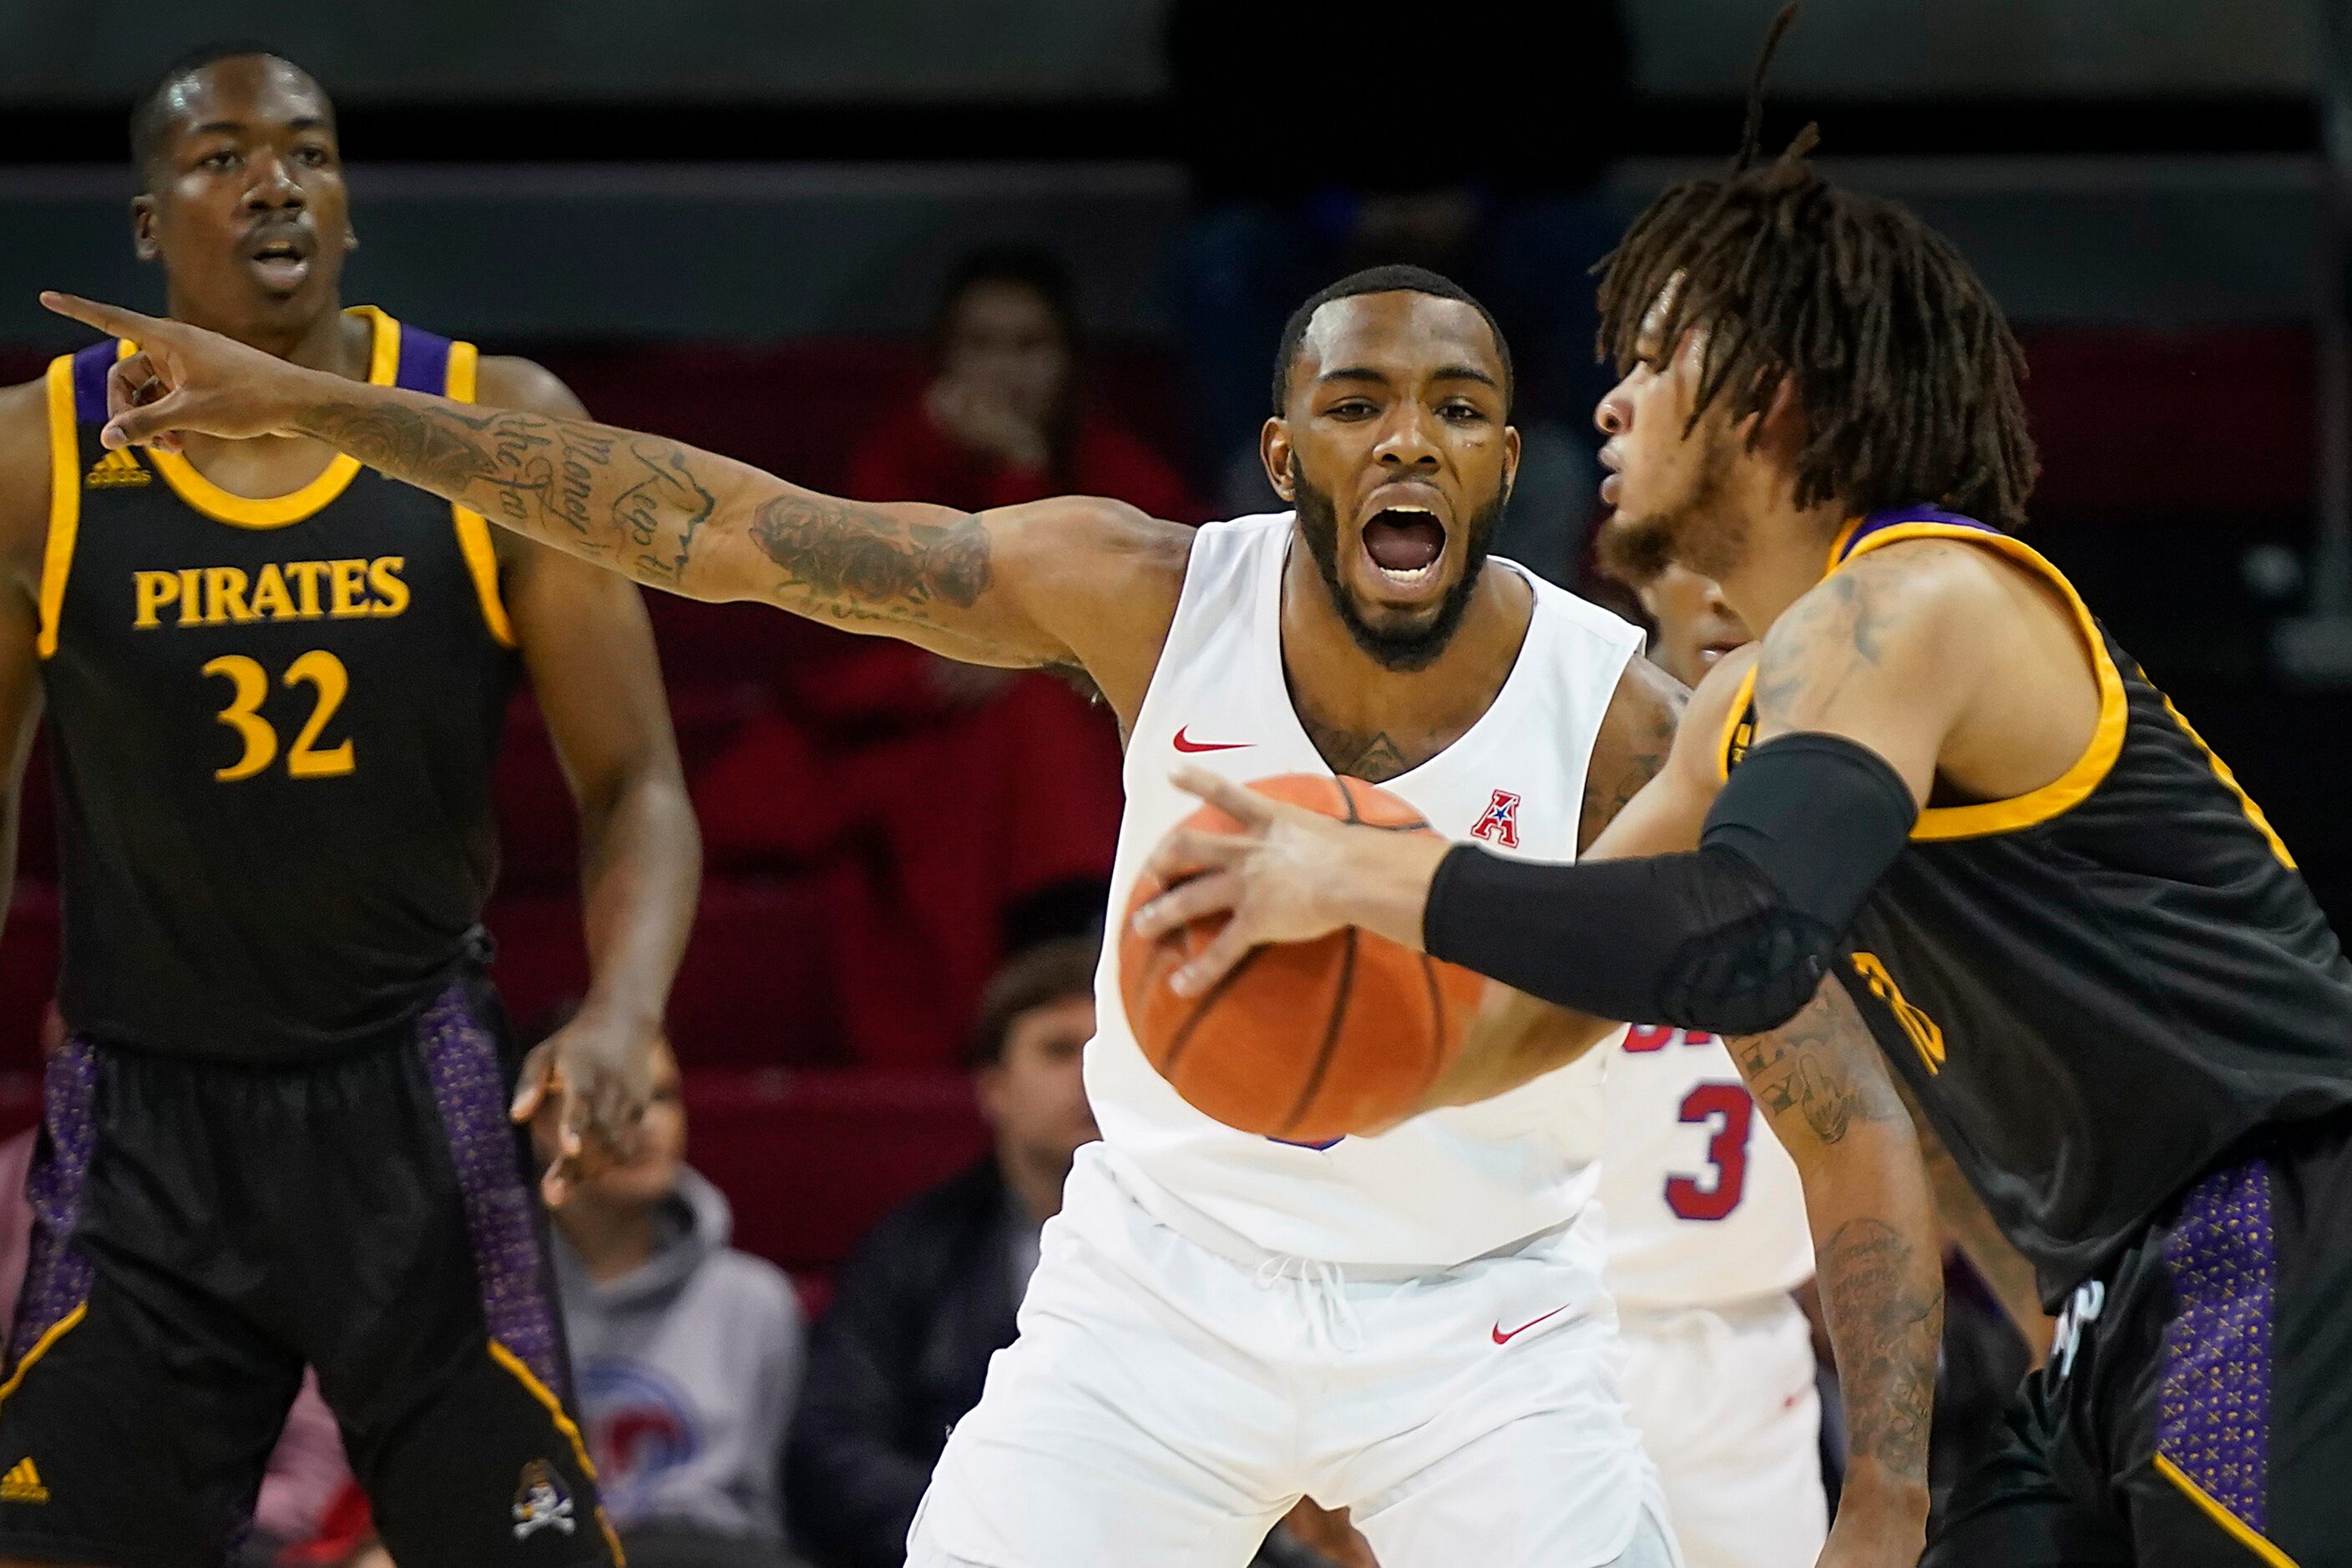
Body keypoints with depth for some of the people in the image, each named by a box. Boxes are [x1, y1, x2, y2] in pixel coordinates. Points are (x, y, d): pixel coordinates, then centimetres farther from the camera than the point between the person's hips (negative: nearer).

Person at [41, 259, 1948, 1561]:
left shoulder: (1629, 731, -23)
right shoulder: (1152, 598, -17)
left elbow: (1851, 1124, -21)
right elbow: (721, 525, -15)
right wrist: (312, 406, -17)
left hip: (1481, 1324, -1)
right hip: (1166, 1277, 2)